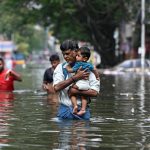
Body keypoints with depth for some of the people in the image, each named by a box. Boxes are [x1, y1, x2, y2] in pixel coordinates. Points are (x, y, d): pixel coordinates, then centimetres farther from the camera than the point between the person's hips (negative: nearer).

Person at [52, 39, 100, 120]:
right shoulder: (60, 67, 6)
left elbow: (94, 92, -6)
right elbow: (56, 87, -10)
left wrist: (75, 91, -14)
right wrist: (75, 77, -14)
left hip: (82, 110, -1)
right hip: (64, 110, 1)